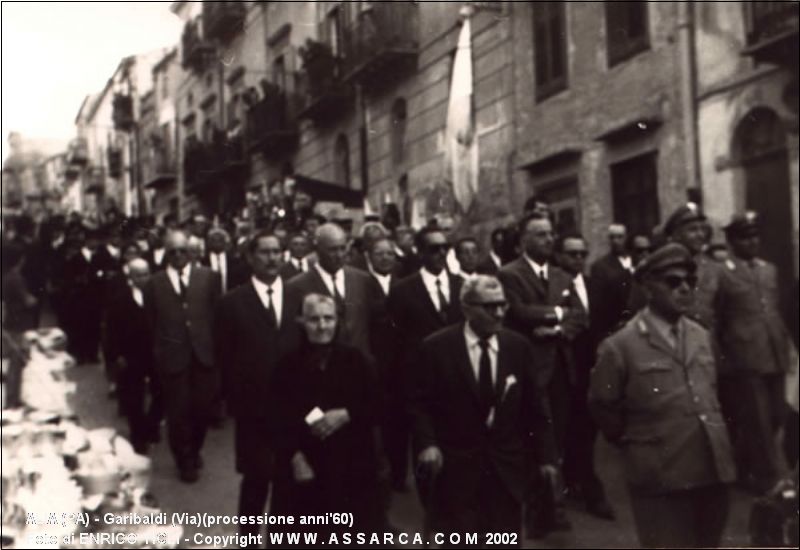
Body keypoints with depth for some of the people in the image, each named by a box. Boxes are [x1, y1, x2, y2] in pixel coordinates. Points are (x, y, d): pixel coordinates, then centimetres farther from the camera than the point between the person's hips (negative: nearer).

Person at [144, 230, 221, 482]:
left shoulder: (208, 277, 3)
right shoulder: (154, 284, 4)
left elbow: (218, 314, 1)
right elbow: (151, 324, 4)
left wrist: (217, 348, -4)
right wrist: (157, 354, 0)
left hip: (204, 354, 0)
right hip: (172, 356, 0)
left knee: (203, 409, 6)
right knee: (178, 412, 7)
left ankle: (194, 451, 34)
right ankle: (185, 462, 27)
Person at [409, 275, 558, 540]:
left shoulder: (518, 346, 2)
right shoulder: (437, 347, -7)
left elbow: (534, 406, 7)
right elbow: (420, 404, -3)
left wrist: (545, 455, 5)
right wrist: (427, 443, -17)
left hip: (507, 466, 3)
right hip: (456, 466, -2)